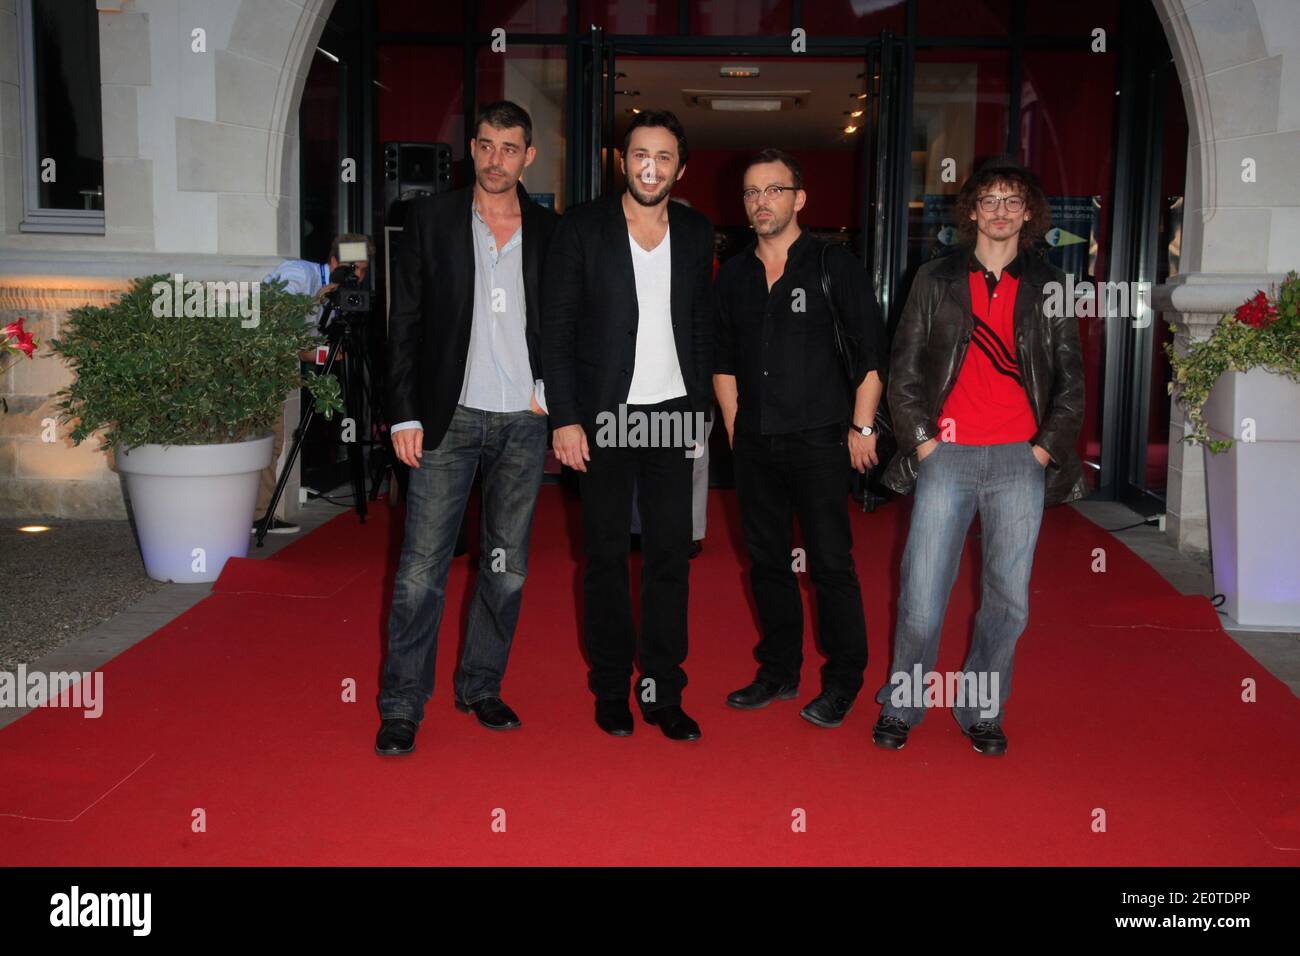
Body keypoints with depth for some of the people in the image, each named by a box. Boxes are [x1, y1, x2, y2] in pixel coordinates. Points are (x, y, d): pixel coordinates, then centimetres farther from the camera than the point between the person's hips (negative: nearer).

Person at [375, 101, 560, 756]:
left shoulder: (550, 232, 8)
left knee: (507, 567, 10)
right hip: (449, 418, -2)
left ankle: (481, 687, 25)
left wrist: (550, 392, 0)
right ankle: (401, 705, 7)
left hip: (524, 421, 2)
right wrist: (404, 414, -5)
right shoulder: (431, 220, 3)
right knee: (422, 566, -4)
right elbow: (404, 324, 2)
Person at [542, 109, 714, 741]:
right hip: (604, 416, -2)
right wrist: (565, 418, -9)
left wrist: (700, 407, 6)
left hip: (672, 415, 3)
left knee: (671, 554, 3)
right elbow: (557, 330, -3)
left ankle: (662, 691, 13)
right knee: (606, 555, 5)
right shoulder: (583, 228, -2)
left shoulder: (696, 233, 8)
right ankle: (611, 689, 18)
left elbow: (701, 328, 13)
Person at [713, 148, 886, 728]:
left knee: (830, 562, -3)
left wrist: (862, 426, -5)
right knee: (766, 560, 11)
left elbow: (872, 350, -2)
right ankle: (779, 670, 24)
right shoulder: (733, 274, 12)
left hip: (818, 440, -5)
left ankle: (843, 681, 10)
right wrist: (735, 424, 11)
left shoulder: (833, 264, -2)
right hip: (753, 443, 5)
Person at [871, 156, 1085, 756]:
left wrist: (1044, 448, 0)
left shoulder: (1048, 287, 11)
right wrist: (921, 442, -1)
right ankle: (900, 706, 16)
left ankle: (982, 712, 21)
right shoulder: (936, 280, 9)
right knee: (921, 599, -4)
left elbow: (1071, 380, 11)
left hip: (1021, 460, 1)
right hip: (948, 456, -1)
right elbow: (903, 370, 8)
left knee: (1008, 600, 5)